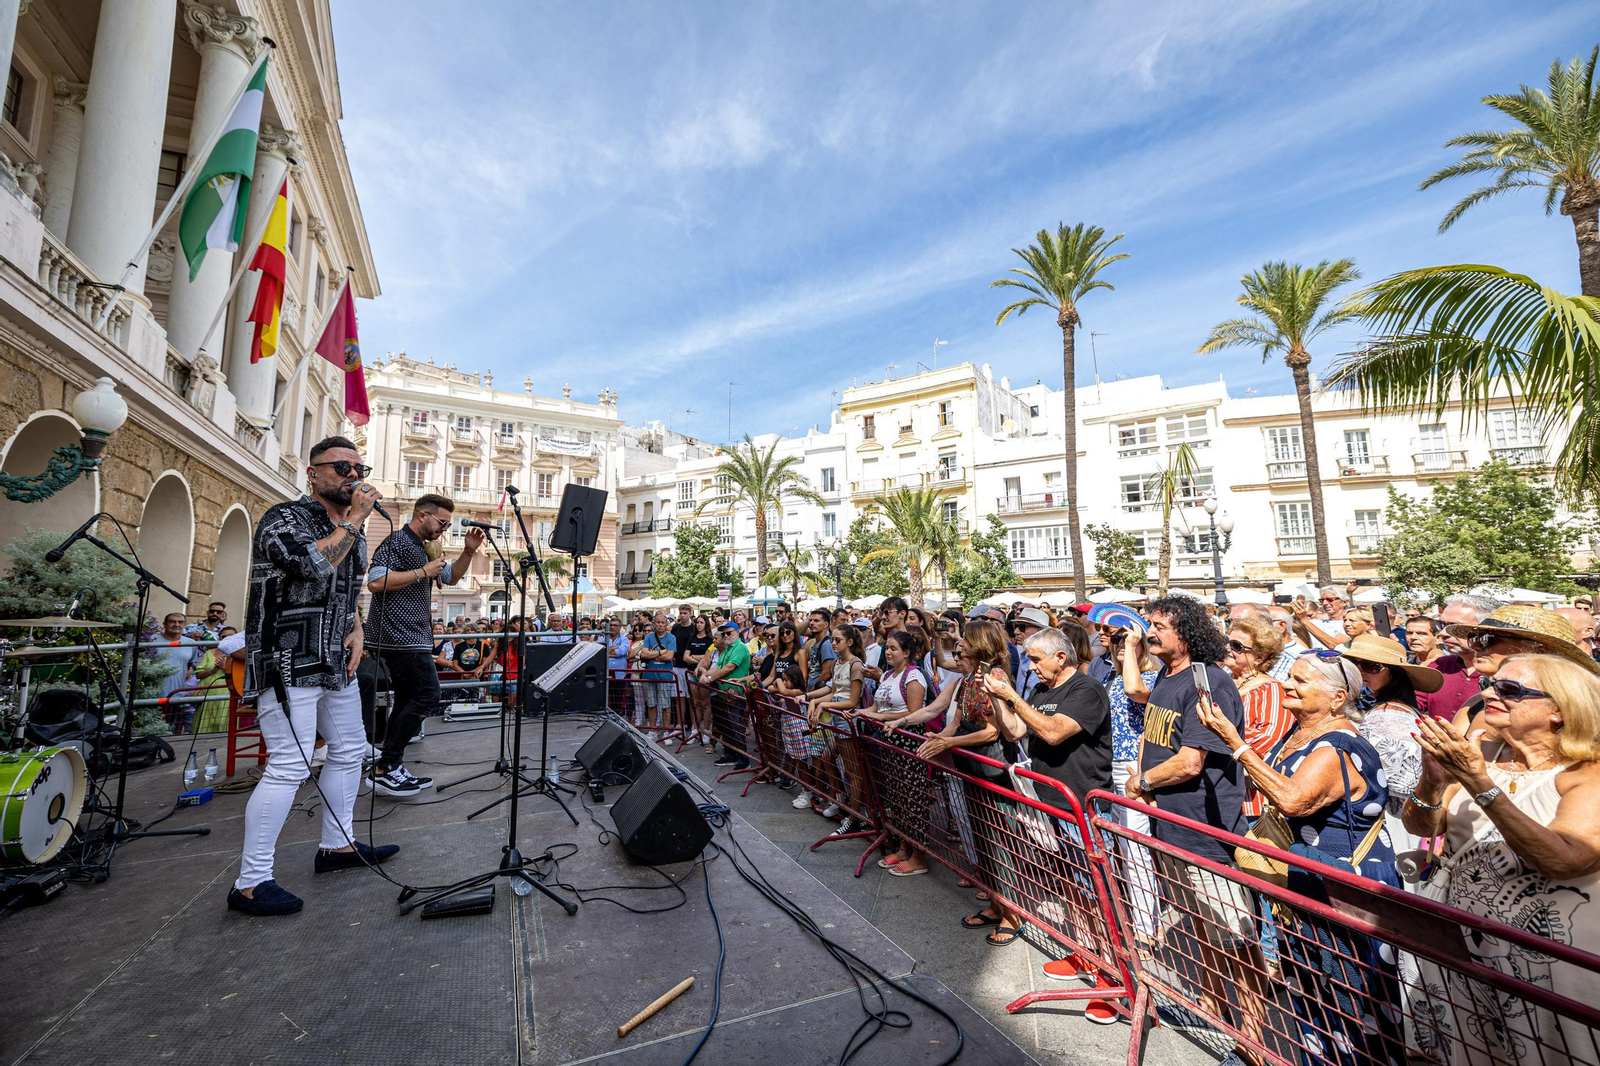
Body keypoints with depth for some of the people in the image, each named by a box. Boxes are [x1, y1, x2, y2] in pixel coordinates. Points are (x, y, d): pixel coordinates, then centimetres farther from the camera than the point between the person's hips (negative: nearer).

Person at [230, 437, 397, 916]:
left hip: (334, 663, 9)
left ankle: (337, 845, 29)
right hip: (288, 665, -8)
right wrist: (354, 520, -18)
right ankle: (250, 883, 4)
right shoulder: (285, 517, -9)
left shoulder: (351, 532, 14)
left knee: (349, 751, 15)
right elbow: (314, 564, -29)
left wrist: (356, 630, 7)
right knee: (289, 767, -8)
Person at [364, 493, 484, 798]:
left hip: (412, 635, 10)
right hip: (399, 634, -10)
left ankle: (391, 769, 17)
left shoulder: (421, 548, 20)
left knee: (408, 700, 11)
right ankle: (385, 768, -5)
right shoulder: (397, 541, -10)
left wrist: (468, 552, 9)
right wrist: (423, 572, -20)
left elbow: (451, 577, 24)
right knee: (426, 694, -11)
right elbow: (375, 581, -23)